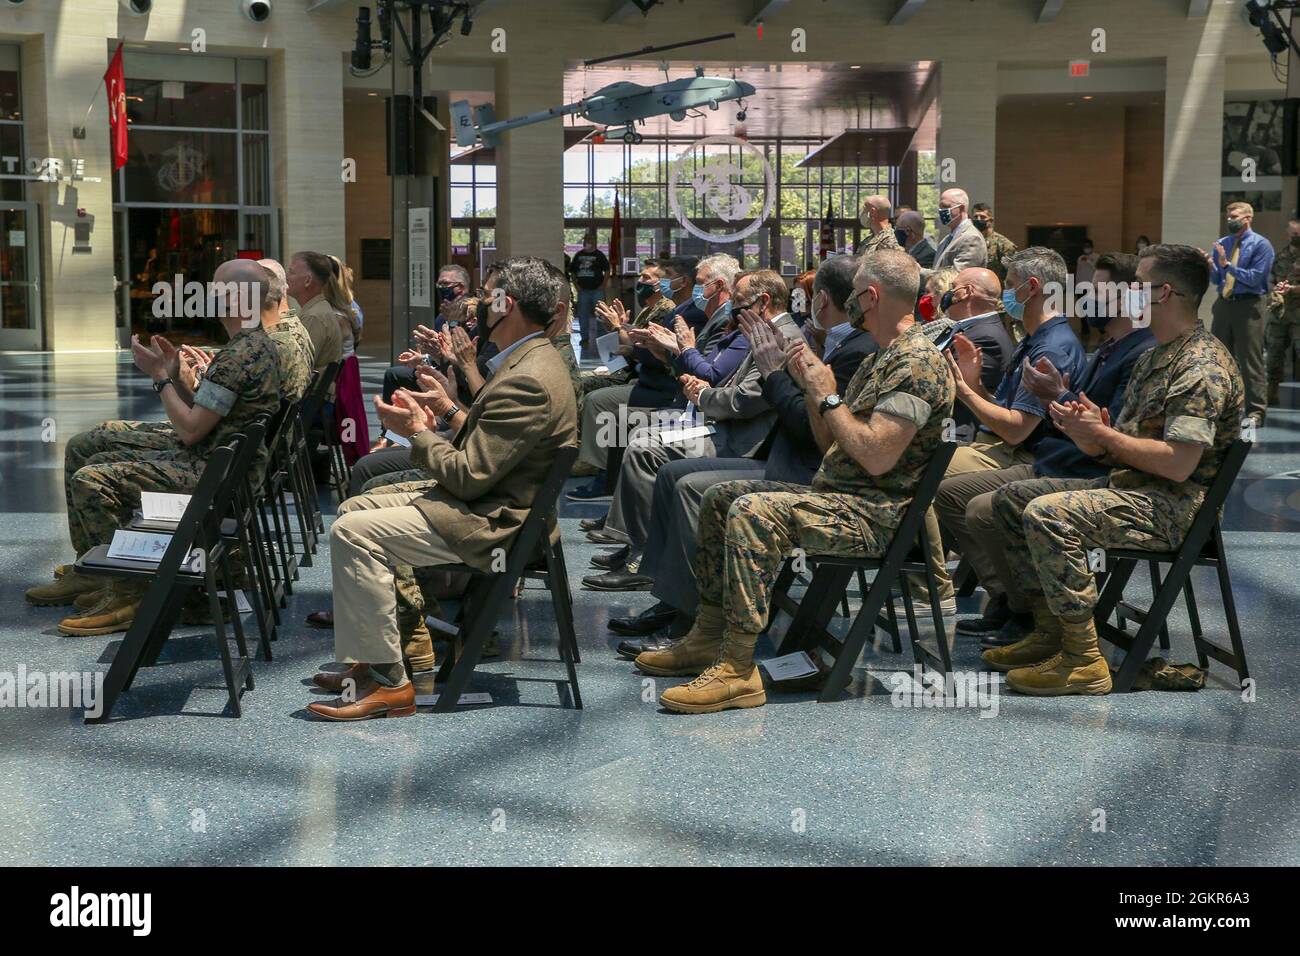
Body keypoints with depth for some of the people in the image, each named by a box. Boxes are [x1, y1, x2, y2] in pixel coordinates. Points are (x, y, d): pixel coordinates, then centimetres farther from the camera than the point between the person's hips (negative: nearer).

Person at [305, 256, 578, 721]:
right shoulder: (533, 360, 12)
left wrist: (417, 431, -11)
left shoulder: (527, 381, -23)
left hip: (493, 525, -12)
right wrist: (449, 411, 9)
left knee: (353, 532, -21)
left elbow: (469, 477, -24)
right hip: (488, 502, 12)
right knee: (354, 508, 15)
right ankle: (364, 659, 14)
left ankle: (388, 681, -15)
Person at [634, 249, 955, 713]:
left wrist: (828, 397, -13)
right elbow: (832, 444, 20)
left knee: (753, 511, -31)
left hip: (876, 513, -11)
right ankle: (710, 634, 14)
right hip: (835, 492, 11)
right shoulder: (881, 360, 20)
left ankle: (738, 668, -31)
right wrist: (811, 386, 8)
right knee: (720, 497, 14)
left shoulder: (917, 362, -14)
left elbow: (877, 456, -25)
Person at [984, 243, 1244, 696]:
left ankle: (1083, 659, -23)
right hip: (1127, 484, 11)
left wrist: (1102, 434, -17)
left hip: (1174, 505, -11)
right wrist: (1088, 433, -5)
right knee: (1011, 498, 9)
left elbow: (1177, 464, -25)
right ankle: (1048, 631, 6)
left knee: (1048, 514, -29)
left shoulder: (1202, 366, -16)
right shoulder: (1155, 357, 17)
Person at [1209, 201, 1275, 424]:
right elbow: (1216, 279, 10)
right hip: (1224, 304, 6)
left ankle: (1256, 411, 0)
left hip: (1249, 305, -6)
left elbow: (1255, 278, -14)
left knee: (1251, 360, -5)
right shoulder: (1221, 244, 12)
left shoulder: (1261, 244, -5)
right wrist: (1210, 267, -11)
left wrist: (1227, 265, -19)